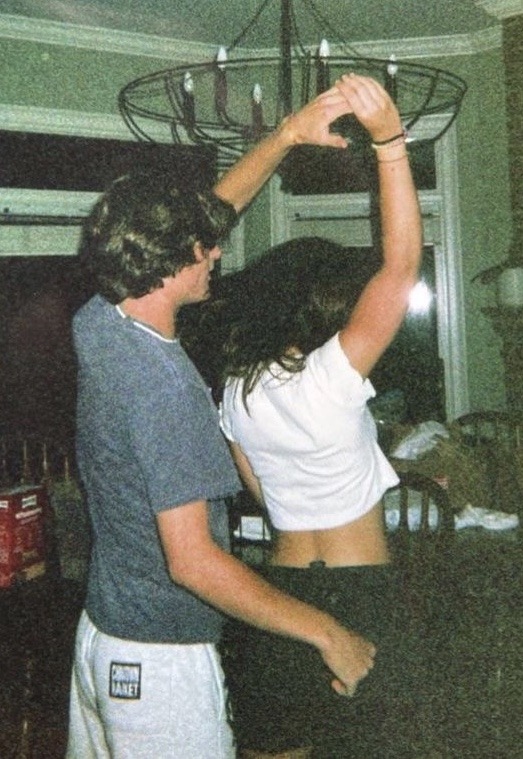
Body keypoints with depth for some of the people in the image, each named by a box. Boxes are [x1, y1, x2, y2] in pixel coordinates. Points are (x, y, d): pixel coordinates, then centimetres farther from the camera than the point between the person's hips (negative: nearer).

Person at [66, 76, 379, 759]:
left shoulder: (96, 326, -3)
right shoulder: (163, 383, -29)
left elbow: (212, 211, 7)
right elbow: (193, 562, -29)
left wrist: (289, 134, 5)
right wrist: (328, 634, -22)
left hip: (100, 630, 9)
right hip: (162, 659, -9)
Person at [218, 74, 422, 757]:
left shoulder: (235, 393, -1)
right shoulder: (332, 376, -19)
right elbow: (402, 266, -22)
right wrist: (389, 138, -23)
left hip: (279, 585, 6)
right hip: (359, 591, -5)